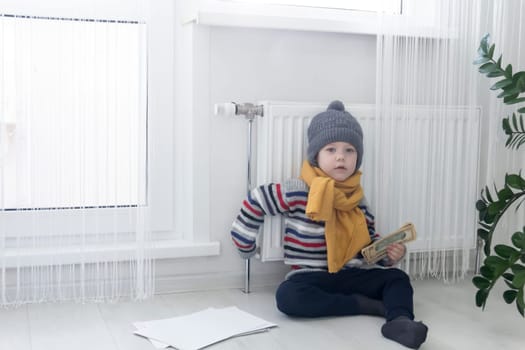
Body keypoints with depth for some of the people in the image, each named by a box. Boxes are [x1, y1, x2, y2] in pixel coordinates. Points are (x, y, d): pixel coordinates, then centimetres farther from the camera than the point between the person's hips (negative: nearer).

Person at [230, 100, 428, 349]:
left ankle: (400, 321, -37)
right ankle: (365, 304, -27)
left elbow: (369, 240, 16)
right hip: (312, 278, -5)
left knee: (397, 277, -9)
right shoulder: (298, 191, -11)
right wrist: (245, 246, 3)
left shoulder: (358, 199, 6)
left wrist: (388, 252, -5)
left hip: (352, 275, 5)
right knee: (288, 296, -35)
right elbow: (256, 202, -3)